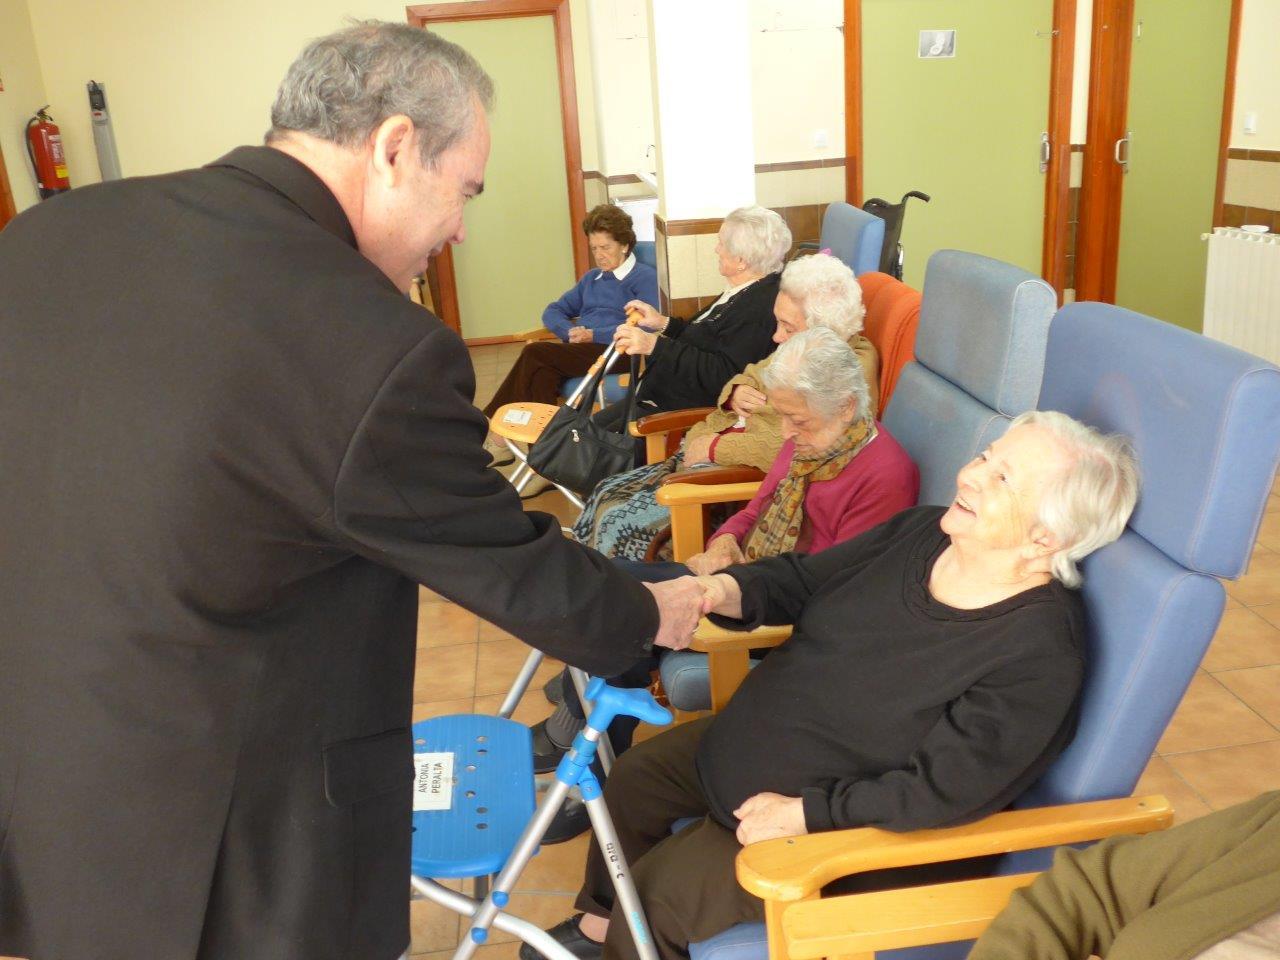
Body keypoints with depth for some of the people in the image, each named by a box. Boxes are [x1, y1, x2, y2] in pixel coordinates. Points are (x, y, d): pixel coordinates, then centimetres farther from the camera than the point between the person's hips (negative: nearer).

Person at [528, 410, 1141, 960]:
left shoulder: (1038, 652, -30)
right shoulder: (922, 532, -8)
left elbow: (941, 792, -29)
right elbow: (801, 578, 0)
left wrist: (803, 813, -25)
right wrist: (722, 590, -20)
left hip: (853, 829, -8)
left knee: (656, 891, -9)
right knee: (633, 776, 16)